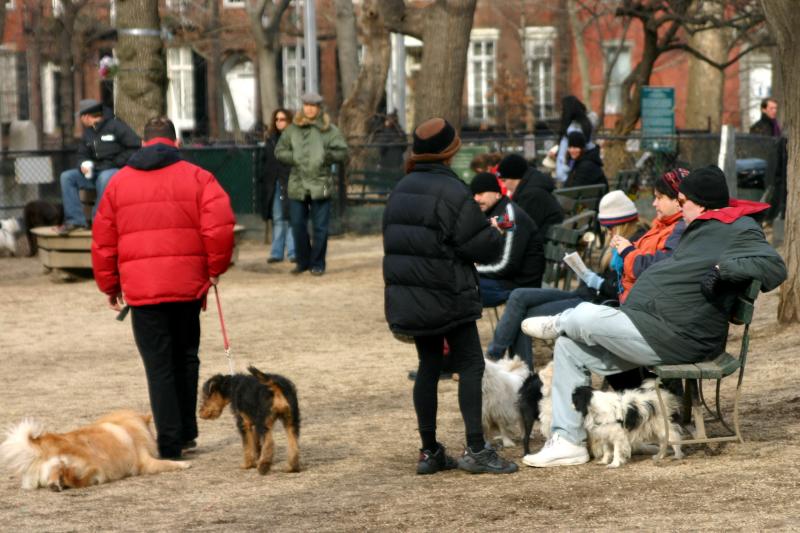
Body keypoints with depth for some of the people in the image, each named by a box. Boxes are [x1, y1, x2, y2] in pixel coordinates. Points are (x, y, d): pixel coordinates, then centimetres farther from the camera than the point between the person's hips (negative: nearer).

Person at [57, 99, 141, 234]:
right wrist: (84, 164, -4)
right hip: (95, 172, 7)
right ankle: (75, 220, -14)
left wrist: (116, 163, -13)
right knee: (66, 177, -6)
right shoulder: (88, 132, 14)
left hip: (116, 170, -7)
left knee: (104, 178, -40)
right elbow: (82, 154, 21)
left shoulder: (115, 125, -9)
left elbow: (136, 146, -13)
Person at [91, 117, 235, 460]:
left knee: (159, 364, 2)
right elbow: (219, 226, -9)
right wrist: (215, 267, 5)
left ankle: (169, 443, -2)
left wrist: (109, 285, 20)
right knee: (185, 357, 17)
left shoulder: (119, 183, 10)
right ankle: (186, 432, 22)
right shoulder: (196, 178, 3)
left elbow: (103, 240, 10)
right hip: (188, 284, 0)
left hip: (141, 287, 0)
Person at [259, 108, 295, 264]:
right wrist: (264, 181, 11)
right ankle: (277, 253, 11)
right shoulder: (271, 140, 14)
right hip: (274, 185, 5)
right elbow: (266, 162, 19)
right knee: (278, 219, 8)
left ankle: (293, 252, 0)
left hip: (290, 184, -5)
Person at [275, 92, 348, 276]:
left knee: (320, 227, 2)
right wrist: (294, 158, -7)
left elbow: (342, 152, 0)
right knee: (297, 225, 7)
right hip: (297, 185, 2)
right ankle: (302, 261, 22)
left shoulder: (329, 130, -1)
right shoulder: (293, 129, 6)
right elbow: (279, 151, 9)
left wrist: (326, 155, -15)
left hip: (320, 184, -2)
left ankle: (317, 264, 13)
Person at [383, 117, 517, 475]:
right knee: (470, 365, -3)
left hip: (407, 297, 7)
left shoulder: (400, 191, 10)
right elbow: (481, 247, -14)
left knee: (428, 367, 13)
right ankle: (475, 449, -10)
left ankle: (429, 452, 14)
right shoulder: (452, 192, -15)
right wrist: (495, 234, 8)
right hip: (447, 297, -7)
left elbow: (392, 243, 17)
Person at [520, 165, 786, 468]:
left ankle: (558, 324, 20)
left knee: (586, 317, -21)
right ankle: (568, 441, 5)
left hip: (676, 338, -11)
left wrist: (725, 269, -30)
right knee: (569, 347, 7)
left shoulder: (738, 230, -12)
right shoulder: (702, 228, 20)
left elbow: (774, 268, -26)